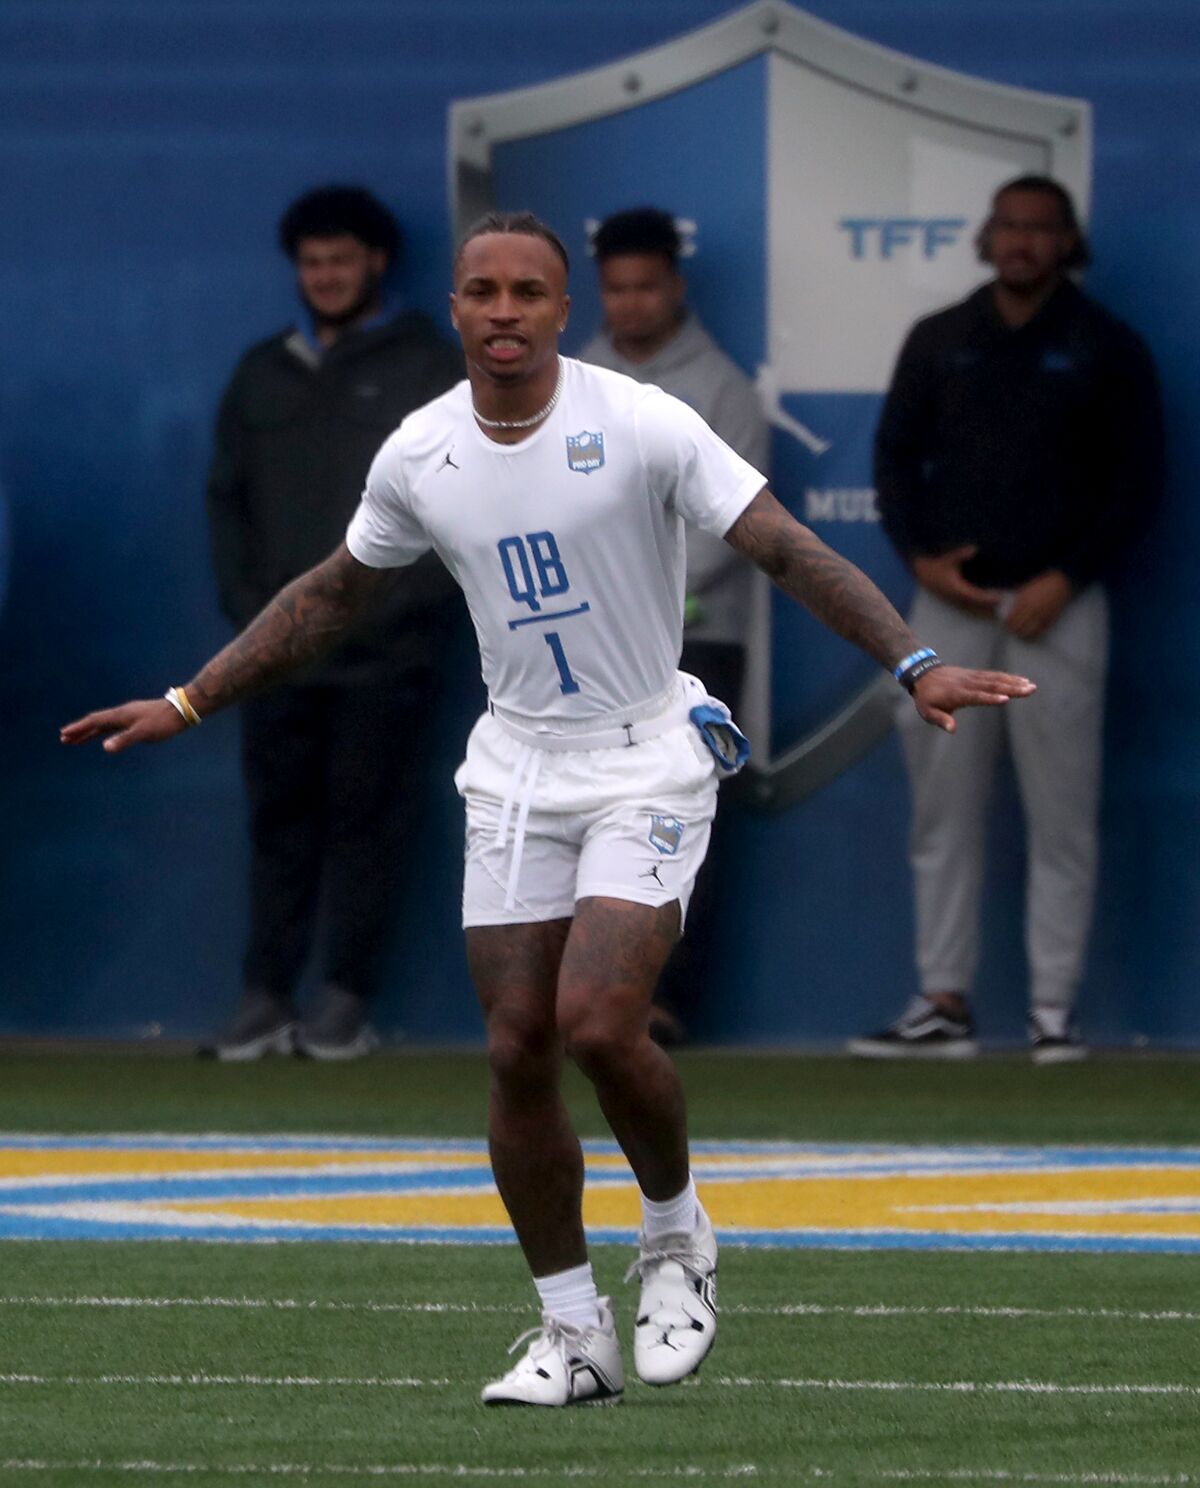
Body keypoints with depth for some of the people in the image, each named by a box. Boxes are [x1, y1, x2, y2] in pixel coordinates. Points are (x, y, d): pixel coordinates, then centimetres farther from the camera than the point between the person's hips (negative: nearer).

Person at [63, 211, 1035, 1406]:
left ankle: (677, 1236, 10)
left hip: (647, 758, -5)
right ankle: (574, 1336, 13)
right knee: (517, 1051, 1)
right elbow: (332, 593, 16)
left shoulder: (639, 427, -14)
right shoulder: (419, 455, 0)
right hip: (518, 769, 5)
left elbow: (787, 552, -18)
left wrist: (914, 667, -30)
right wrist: (187, 704, 16)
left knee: (597, 1026, -19)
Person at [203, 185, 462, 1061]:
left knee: (367, 821, -1)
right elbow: (229, 497, 15)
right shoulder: (264, 374, 15)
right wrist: (247, 603, 2)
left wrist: (404, 606, -12)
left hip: (384, 653, -4)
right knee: (281, 820, 4)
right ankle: (268, 997, 6)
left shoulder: (428, 369, 2)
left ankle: (348, 1001, 2)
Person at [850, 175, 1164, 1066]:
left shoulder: (1107, 350, 4)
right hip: (949, 604, 3)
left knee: (1061, 816, -4)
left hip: (1057, 605, -3)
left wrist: (1066, 581, -8)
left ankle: (1054, 1010, -1)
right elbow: (896, 455, 14)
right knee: (943, 814, 3)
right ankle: (943, 1005, 7)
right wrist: (919, 556, -2)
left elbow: (1137, 480, 2)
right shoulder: (938, 342, 13)